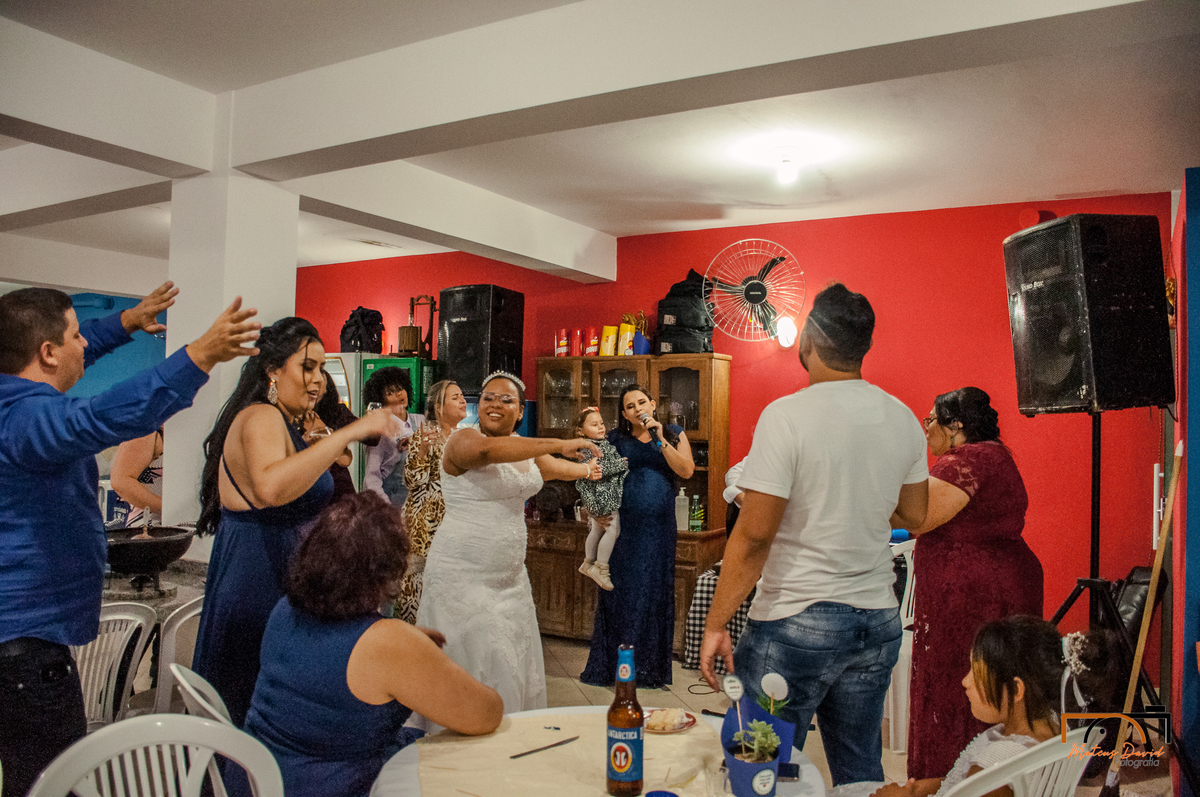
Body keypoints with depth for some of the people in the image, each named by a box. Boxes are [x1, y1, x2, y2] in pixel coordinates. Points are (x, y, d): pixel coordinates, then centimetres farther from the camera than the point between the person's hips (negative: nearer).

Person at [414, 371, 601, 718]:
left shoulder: (524, 448, 12)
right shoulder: (463, 439, -12)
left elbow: (555, 467, 33)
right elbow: (485, 450, -36)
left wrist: (587, 469, 50)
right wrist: (559, 444, -38)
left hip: (509, 574, 8)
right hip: (463, 575, -7)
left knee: (513, 661, 11)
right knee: (475, 663, -7)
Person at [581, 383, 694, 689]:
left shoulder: (673, 434, 7)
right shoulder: (616, 439, 7)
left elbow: (687, 471, -8)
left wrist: (660, 439, -14)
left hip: (658, 528, 0)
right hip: (624, 527, 0)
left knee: (655, 592, 5)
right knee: (619, 592, 3)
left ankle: (650, 668, 17)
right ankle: (610, 667, 15)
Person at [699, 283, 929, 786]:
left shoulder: (787, 415, -15)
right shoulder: (903, 418, 4)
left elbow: (754, 535, -17)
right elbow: (914, 515, 15)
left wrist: (716, 624, -9)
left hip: (795, 622, -6)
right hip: (878, 621, 6)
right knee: (861, 767, 19)